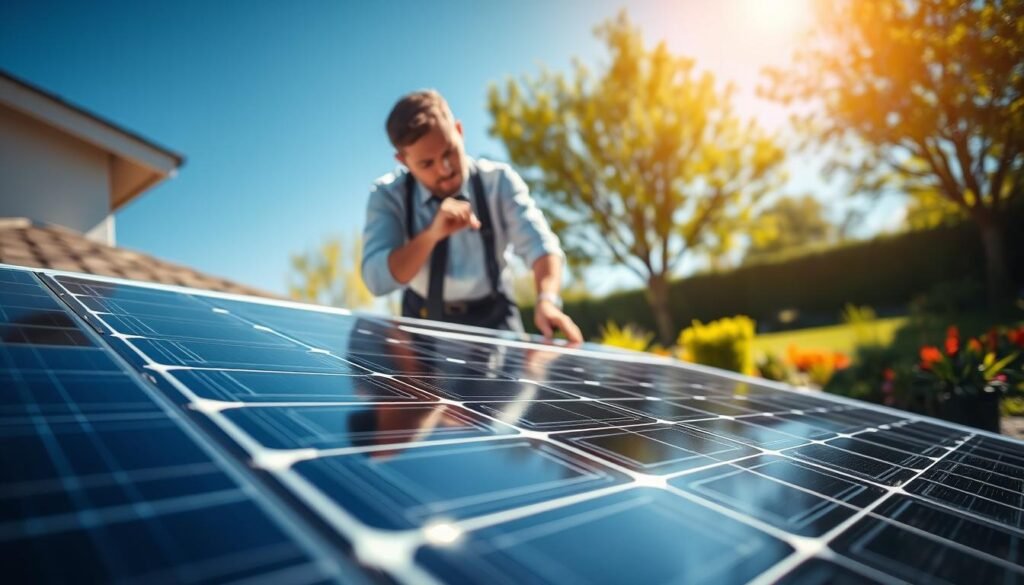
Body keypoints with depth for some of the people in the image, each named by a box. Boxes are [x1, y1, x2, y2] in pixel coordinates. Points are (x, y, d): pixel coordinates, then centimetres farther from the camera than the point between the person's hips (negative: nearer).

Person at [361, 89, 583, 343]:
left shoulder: (498, 181, -11)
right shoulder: (388, 195, -10)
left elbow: (540, 245, -21)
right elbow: (377, 281, -20)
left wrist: (547, 300, -41)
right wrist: (431, 234, -34)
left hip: (491, 322, -2)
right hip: (422, 324, 2)